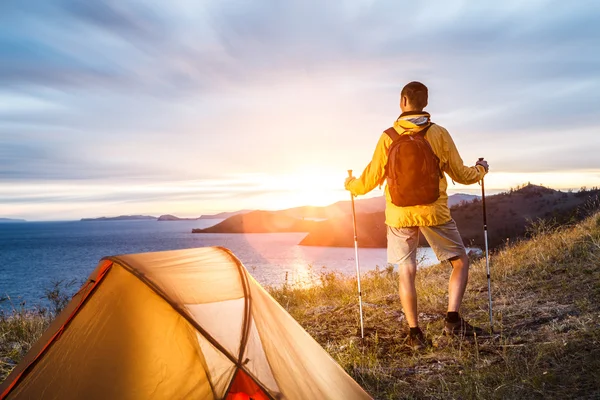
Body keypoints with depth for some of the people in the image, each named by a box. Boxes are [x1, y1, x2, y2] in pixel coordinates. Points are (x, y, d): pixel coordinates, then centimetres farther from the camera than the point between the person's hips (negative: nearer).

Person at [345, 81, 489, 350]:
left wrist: (351, 185, 24)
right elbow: (461, 175, 3)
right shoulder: (439, 134, -4)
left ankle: (414, 333, 9)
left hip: (400, 214, 1)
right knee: (460, 261, 15)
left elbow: (371, 180, 2)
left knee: (406, 272, 7)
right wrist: (481, 170, 25)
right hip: (434, 212, -1)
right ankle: (453, 319, 4)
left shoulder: (388, 138, -4)